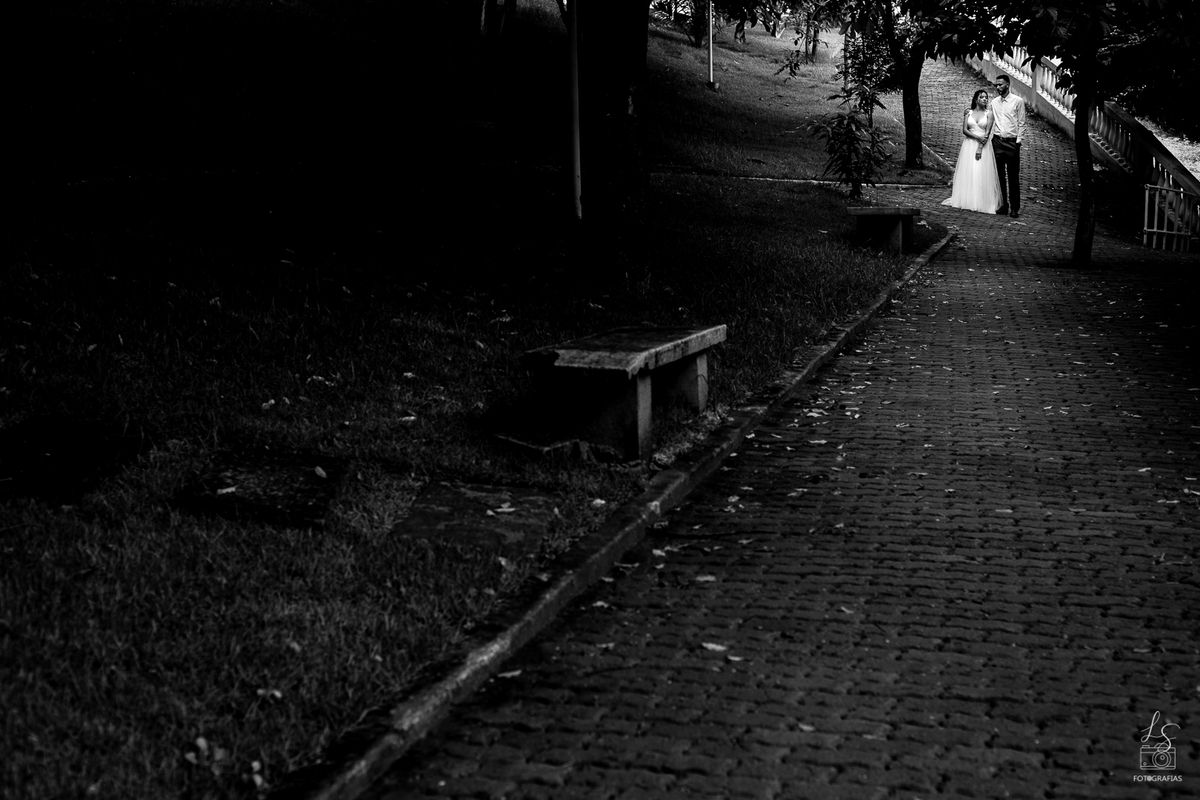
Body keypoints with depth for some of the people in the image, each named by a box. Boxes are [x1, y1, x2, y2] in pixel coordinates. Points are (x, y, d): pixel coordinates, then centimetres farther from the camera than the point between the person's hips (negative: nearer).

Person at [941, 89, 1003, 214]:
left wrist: (980, 147, -15)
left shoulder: (988, 114, 3)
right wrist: (978, 137, -15)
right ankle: (967, 200, 1)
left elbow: (987, 133, -5)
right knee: (967, 172, -2)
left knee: (982, 174, -6)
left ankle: (981, 202, -5)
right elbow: (965, 130, -1)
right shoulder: (968, 112, 7)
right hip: (969, 145, 1)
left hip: (984, 146, -1)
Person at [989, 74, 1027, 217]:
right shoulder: (994, 102, 10)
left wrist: (1018, 141, -9)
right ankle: (1003, 205, 13)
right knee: (999, 175, 5)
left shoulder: (1018, 101, -2)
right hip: (997, 141, 4)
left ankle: (1015, 207, 3)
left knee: (1013, 177, -1)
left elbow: (1021, 123, -2)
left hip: (1012, 141, -4)